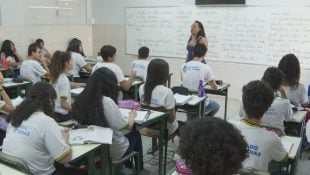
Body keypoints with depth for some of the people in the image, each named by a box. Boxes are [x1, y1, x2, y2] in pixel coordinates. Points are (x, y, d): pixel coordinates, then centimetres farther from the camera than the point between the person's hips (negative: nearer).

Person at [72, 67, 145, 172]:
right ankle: (139, 169, 39)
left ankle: (129, 167, 43)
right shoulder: (107, 101, -28)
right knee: (135, 134, 21)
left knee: (131, 133, 27)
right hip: (113, 152, -6)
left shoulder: (82, 99, -8)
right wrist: (132, 115, 1)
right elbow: (127, 127, -18)